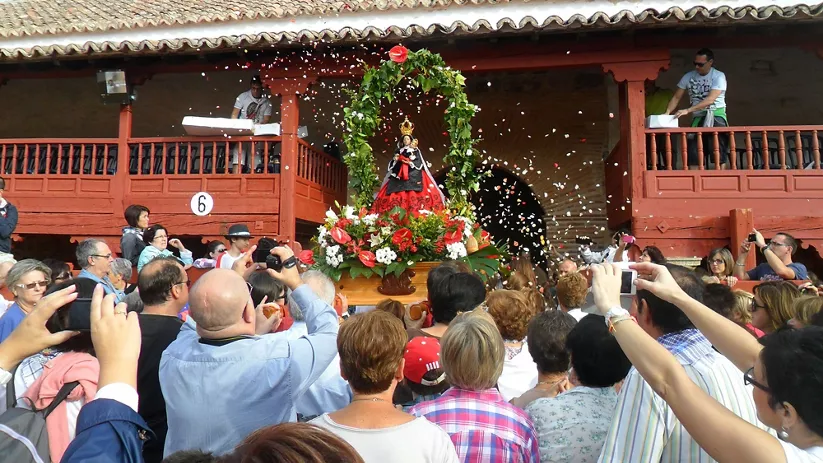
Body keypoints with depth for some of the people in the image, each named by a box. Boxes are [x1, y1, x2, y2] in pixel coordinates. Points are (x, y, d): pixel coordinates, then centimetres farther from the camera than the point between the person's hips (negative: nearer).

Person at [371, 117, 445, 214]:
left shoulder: (416, 150, 11)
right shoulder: (399, 150, 16)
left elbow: (419, 162, 0)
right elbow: (392, 164, 14)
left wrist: (411, 162, -13)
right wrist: (395, 159, -6)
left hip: (414, 174, -2)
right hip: (400, 174, 2)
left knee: (414, 193, -19)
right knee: (399, 194, -13)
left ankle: (415, 211, -23)